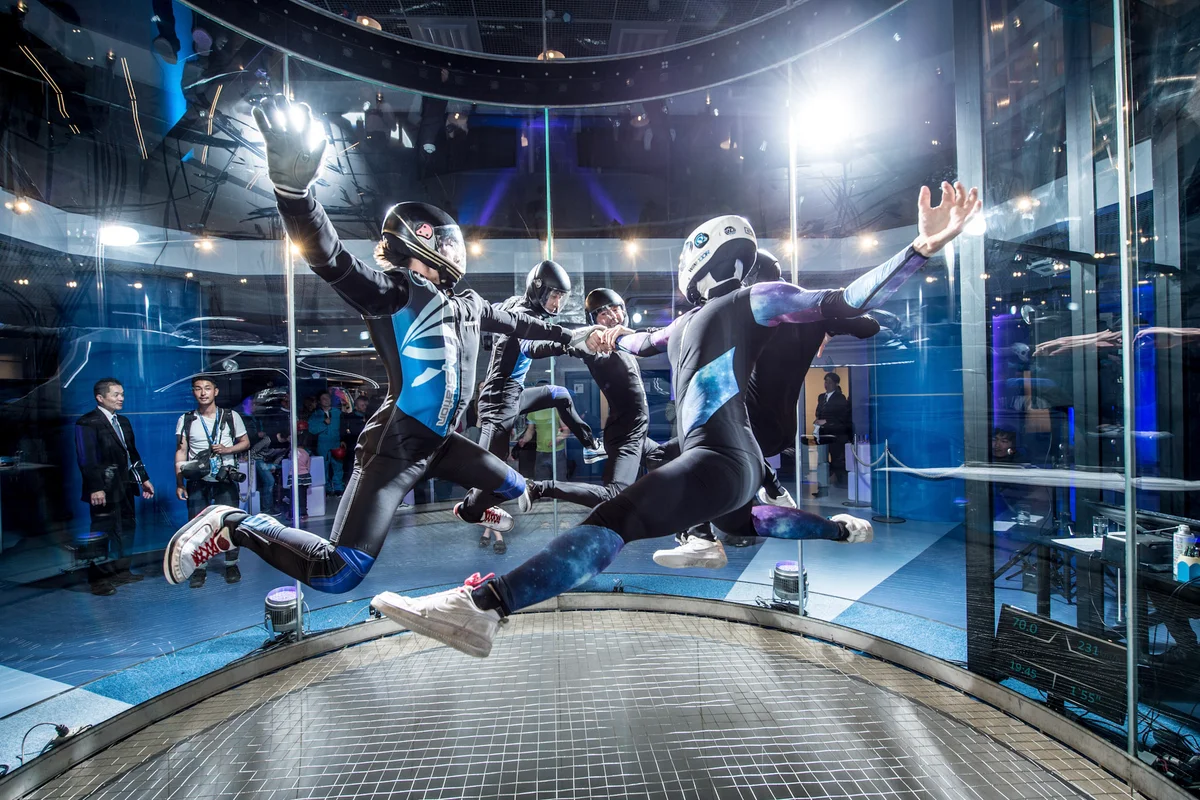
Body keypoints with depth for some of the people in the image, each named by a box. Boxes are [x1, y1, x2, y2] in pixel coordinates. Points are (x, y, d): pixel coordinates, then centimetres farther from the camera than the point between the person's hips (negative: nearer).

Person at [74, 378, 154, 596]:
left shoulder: (123, 422, 14)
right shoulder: (87, 423, -10)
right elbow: (86, 459, -16)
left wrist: (144, 478, 15)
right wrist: (95, 487, -21)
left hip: (125, 486, 8)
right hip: (104, 489, -8)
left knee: (127, 528, 14)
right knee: (102, 532, 0)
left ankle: (121, 570, 26)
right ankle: (98, 579, 11)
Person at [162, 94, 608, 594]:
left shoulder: (467, 305, 12)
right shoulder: (395, 292, -12)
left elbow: (515, 323, 26)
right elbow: (334, 262, -30)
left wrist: (570, 336, 36)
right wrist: (293, 186, -47)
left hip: (438, 442, 8)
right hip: (393, 447, -8)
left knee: (513, 488, 20)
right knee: (337, 575, -14)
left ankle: (473, 511, 53)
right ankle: (235, 527, 6)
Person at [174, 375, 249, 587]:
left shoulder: (231, 416, 2)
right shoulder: (186, 420, 3)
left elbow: (245, 443, 9)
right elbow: (180, 452, 3)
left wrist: (227, 449, -11)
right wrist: (179, 483, -2)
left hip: (226, 479, 0)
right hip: (197, 481, 1)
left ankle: (231, 564, 16)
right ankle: (199, 568, 14)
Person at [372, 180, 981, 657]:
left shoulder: (750, 300, -2)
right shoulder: (688, 322, 20)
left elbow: (845, 303, -9)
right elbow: (645, 344, 39)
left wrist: (924, 246, -20)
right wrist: (616, 337, 58)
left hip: (722, 460, -10)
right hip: (712, 460, 10)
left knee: (611, 522, -27)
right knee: (743, 521, 36)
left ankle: (484, 607, -37)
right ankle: (842, 529, 52)